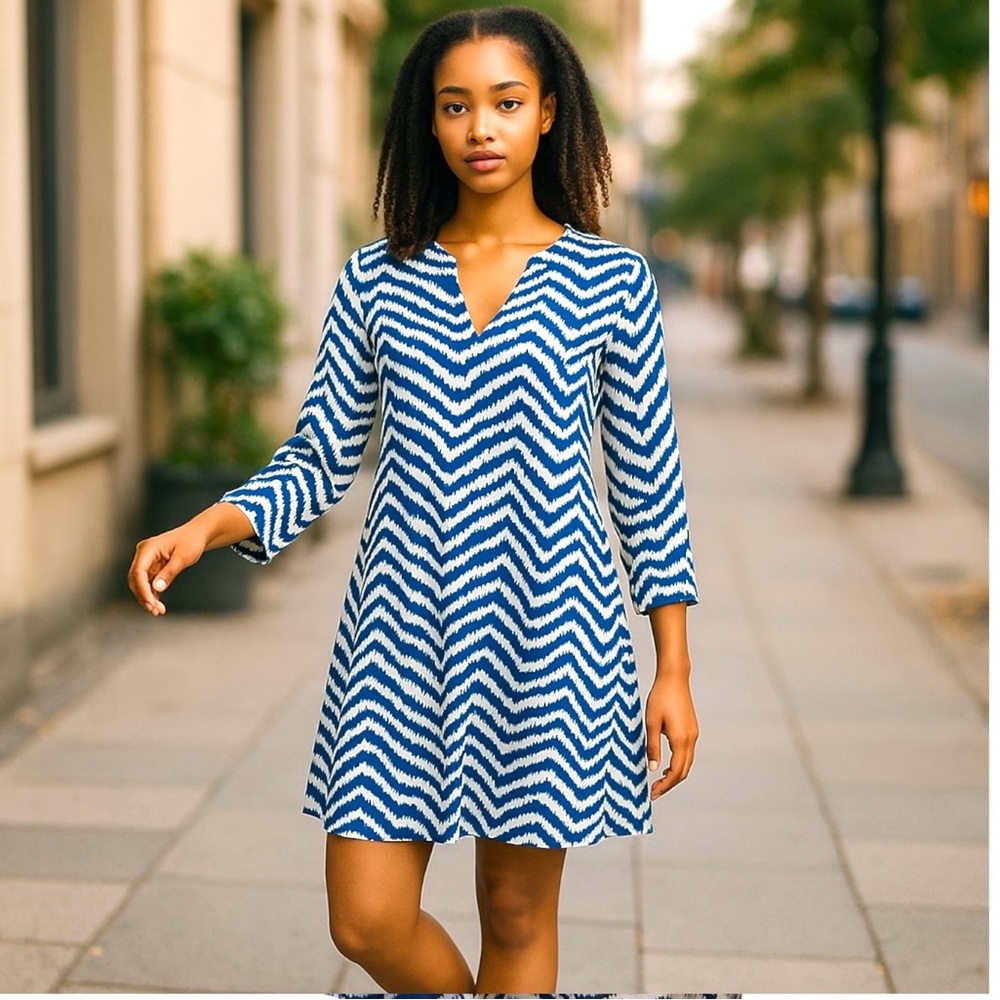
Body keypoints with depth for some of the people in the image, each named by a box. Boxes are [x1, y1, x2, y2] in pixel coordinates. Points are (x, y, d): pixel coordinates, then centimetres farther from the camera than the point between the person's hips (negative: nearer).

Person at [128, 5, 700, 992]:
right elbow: (317, 458, 5)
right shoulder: (376, 280, 5)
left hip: (548, 624, -1)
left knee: (518, 908, 9)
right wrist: (205, 527, -13)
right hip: (403, 622, 2)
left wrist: (674, 669, 1)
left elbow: (649, 479, 3)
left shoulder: (610, 279, 1)